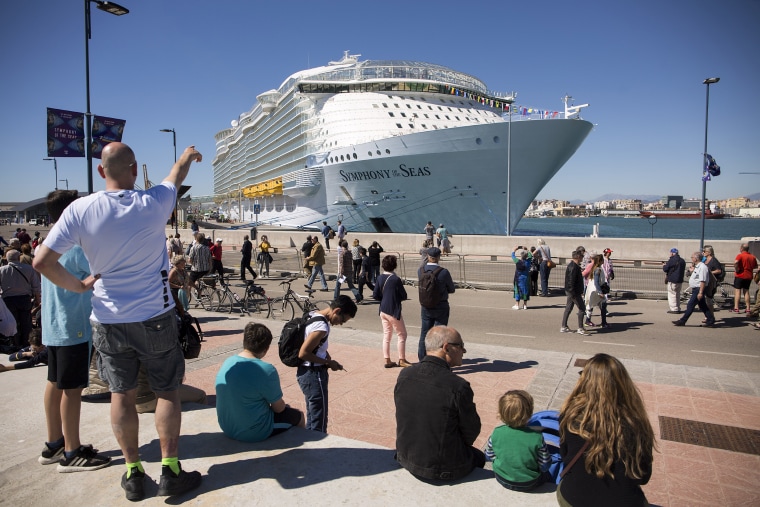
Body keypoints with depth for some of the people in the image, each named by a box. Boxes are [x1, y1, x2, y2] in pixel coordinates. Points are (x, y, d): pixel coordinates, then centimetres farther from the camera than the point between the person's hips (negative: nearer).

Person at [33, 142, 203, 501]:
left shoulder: (80, 210, -10)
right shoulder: (152, 203, -11)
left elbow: (42, 261, -10)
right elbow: (177, 174, 10)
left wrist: (78, 286, 4)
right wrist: (189, 155, 30)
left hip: (108, 321, 2)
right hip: (155, 318, -1)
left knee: (122, 395, 14)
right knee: (167, 391, 10)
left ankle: (133, 473, 24)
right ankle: (171, 471, 17)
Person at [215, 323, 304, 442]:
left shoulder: (227, 362, -4)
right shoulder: (267, 370, -26)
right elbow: (279, 408, -14)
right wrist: (283, 404, 9)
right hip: (253, 434, -7)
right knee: (298, 415, 18)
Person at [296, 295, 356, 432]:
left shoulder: (313, 315, 4)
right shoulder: (321, 327, -25)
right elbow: (303, 354, -26)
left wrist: (327, 359, 4)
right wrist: (328, 362, -16)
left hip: (306, 373, 10)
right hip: (314, 375, -10)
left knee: (312, 418, 21)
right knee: (319, 422, 1)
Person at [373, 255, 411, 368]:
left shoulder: (380, 278, -1)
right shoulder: (396, 279, -19)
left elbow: (375, 295, 3)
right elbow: (404, 296, -12)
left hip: (383, 310, 7)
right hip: (393, 311, -6)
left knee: (386, 335, 14)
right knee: (402, 335, 9)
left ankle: (387, 360, 19)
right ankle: (402, 360, 17)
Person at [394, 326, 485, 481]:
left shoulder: (404, 375, -10)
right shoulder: (459, 386, -25)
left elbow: (405, 419, 3)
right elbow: (471, 432, -11)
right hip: (444, 469, -5)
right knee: (479, 457, 26)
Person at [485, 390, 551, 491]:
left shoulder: (497, 433, -20)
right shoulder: (536, 438, -27)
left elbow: (489, 456, -3)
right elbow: (544, 467, -14)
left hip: (502, 479, 2)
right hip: (529, 484, -2)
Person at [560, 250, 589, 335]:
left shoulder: (571, 265, 13)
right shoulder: (574, 267, -19)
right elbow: (571, 281, -25)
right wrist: (573, 293, -25)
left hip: (570, 291, 11)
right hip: (574, 292, -11)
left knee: (568, 308, 13)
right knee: (582, 308, -5)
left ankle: (564, 327, 17)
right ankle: (580, 328, -2)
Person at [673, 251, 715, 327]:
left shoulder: (702, 267, -17)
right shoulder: (697, 266, 13)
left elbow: (703, 281, -23)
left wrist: (700, 292, -25)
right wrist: (693, 268, 14)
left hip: (698, 289, -10)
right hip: (696, 289, 10)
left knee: (690, 305, -6)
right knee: (703, 306, 14)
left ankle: (682, 321, -3)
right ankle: (710, 320, 20)